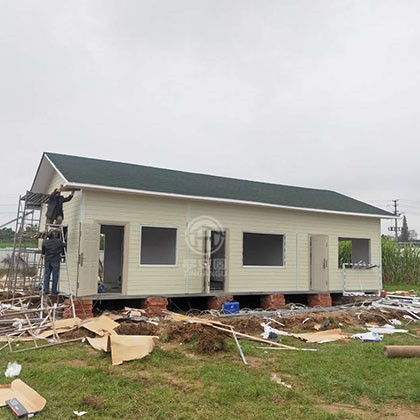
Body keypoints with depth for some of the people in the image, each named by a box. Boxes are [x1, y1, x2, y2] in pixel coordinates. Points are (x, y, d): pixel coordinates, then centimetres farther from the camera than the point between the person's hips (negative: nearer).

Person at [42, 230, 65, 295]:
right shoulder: (59, 241, -5)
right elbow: (63, 251, 4)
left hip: (47, 261, 3)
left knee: (47, 275, 10)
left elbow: (43, 252, 11)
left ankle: (46, 290, 9)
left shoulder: (45, 242, 2)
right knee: (55, 275, 2)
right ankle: (54, 291, 4)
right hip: (55, 260, -3)